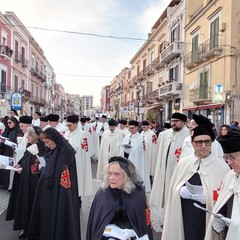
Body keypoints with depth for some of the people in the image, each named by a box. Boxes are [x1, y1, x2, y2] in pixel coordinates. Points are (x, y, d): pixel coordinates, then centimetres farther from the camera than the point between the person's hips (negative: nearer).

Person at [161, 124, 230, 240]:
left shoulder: (222, 166, -6)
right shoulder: (182, 163, 3)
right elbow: (173, 189, 9)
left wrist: (206, 197, -19)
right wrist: (181, 191, -10)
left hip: (208, 219, -2)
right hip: (185, 218, 2)